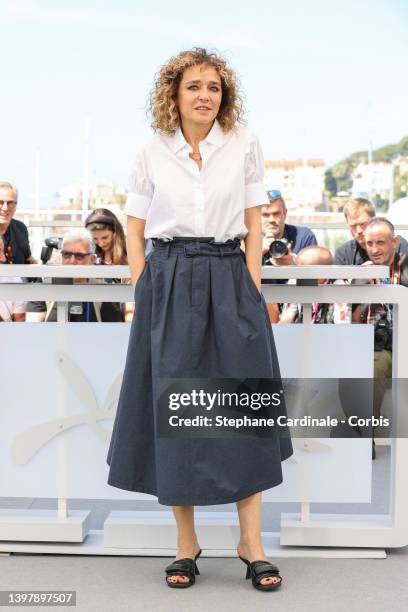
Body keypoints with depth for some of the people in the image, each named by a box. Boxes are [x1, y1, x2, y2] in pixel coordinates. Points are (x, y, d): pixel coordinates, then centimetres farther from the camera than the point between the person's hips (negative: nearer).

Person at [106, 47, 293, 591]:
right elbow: (135, 231, 8)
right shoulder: (152, 153, 5)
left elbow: (254, 225, 6)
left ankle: (251, 543, 9)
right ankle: (186, 543, 14)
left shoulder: (244, 145, 5)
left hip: (230, 280, 0)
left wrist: (252, 291, -2)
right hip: (169, 283, 0)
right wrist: (146, 294, -1)